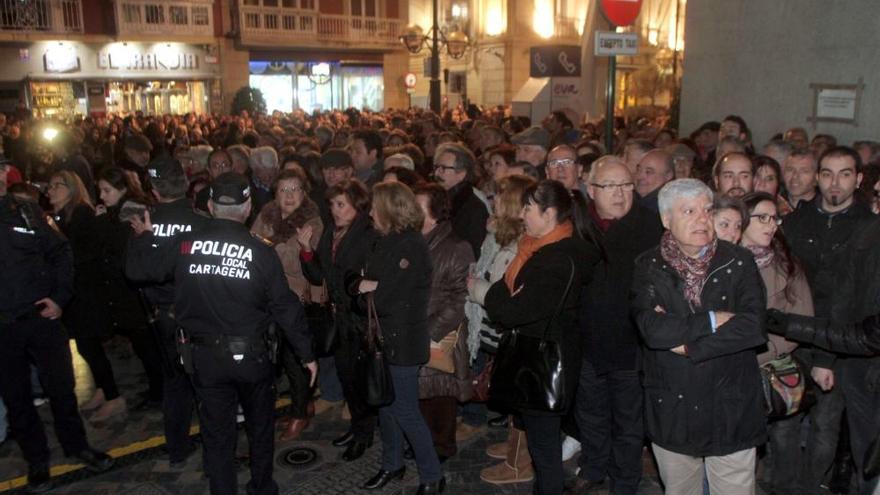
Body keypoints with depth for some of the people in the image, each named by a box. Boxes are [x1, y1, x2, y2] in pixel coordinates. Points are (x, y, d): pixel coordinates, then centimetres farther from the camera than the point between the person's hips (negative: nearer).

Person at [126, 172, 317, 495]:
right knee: (260, 427, 21)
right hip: (251, 356, -1)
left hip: (205, 357, 1)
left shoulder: (185, 245, -10)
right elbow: (285, 307, -10)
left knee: (217, 434, 14)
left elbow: (138, 269, 2)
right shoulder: (262, 251, -14)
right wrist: (306, 353, 1)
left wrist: (144, 236, 22)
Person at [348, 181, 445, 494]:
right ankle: (392, 465, 35)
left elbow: (386, 300, -21)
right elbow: (353, 281, 11)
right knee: (385, 404, 17)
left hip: (404, 340, -8)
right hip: (382, 337, 8)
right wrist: (363, 285, -12)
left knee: (405, 411, -1)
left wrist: (367, 290, -2)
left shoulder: (412, 246, -18)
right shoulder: (383, 242, 8)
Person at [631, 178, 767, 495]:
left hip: (731, 411, -1)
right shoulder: (648, 266, -2)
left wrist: (686, 343, -17)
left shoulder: (739, 262, -2)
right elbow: (651, 328, -18)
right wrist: (712, 320, -17)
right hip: (671, 412, 1)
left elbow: (754, 327, -15)